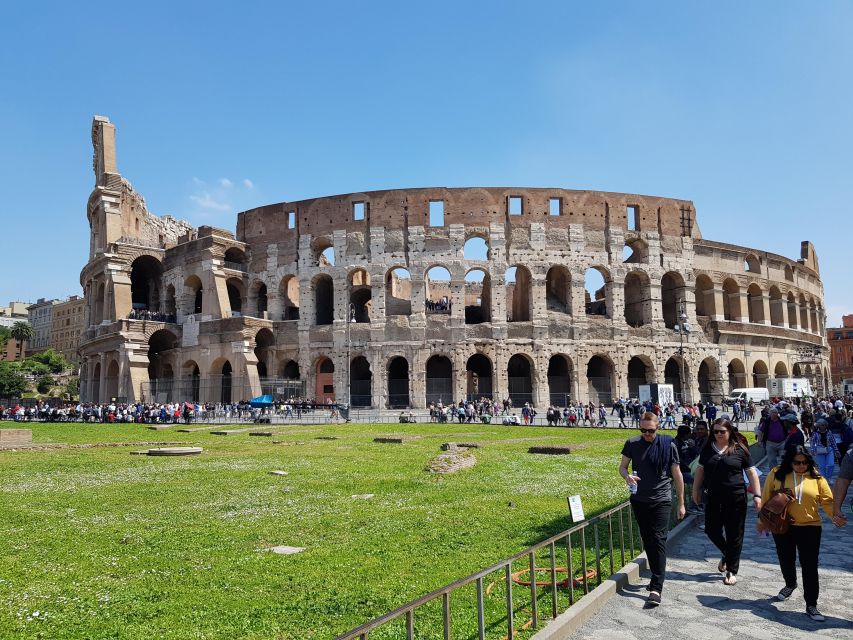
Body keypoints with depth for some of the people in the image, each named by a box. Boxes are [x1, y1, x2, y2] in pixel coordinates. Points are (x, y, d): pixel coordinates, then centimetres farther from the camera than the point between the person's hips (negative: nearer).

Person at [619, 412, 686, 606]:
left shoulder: (668, 445, -6)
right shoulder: (632, 444, 0)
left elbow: (677, 475, 0)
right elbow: (622, 466, 8)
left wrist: (681, 503, 3)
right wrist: (627, 476, -17)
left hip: (661, 500, -3)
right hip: (639, 500, 4)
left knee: (658, 541, -11)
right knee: (647, 540, 13)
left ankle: (656, 588, -12)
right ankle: (658, 577, 30)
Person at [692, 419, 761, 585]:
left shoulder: (739, 450, -3)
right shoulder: (708, 449, 6)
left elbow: (751, 472, -1)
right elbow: (700, 470, 12)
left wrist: (757, 495, -7)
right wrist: (696, 491, 12)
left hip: (736, 498, -3)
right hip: (713, 498, 3)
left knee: (734, 534, 4)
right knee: (712, 530, 7)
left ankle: (732, 571, 17)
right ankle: (726, 554, 36)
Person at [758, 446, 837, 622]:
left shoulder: (816, 477, -5)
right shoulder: (777, 474, -6)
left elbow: (827, 501, -5)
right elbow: (766, 497, 2)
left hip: (810, 528, -1)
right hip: (782, 528, 1)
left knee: (810, 567, -2)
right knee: (786, 561, 18)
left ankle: (811, 605, 7)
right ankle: (790, 584, 48)